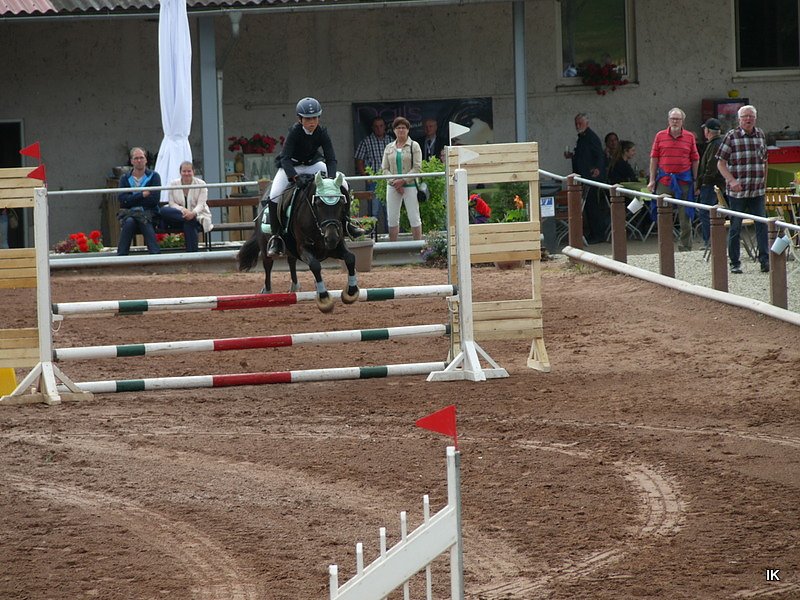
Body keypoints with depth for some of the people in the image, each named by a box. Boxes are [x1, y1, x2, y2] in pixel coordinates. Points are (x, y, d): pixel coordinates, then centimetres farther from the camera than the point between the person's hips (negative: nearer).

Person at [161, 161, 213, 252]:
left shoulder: (201, 184, 1)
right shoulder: (173, 184, 6)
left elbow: (201, 204, -7)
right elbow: (172, 203, -1)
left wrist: (193, 213, -30)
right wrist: (183, 210, -23)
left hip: (197, 216, -2)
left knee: (189, 223, -39)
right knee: (163, 210, -30)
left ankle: (192, 254, -32)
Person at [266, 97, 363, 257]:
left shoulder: (322, 132, -18)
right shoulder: (294, 131, -26)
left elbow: (331, 159, -18)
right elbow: (285, 158, -32)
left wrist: (331, 178, -36)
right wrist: (293, 177, -48)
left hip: (313, 164, 3)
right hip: (290, 166, -3)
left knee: (343, 184, -10)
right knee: (274, 195, -25)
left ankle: (346, 223, 3)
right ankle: (276, 236, -14)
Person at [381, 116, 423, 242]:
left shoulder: (414, 146, 1)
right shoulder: (389, 148, 12)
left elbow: (417, 168, -6)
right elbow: (385, 168, 8)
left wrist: (403, 181, -15)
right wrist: (394, 182, -8)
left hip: (410, 185, -4)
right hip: (392, 187, 4)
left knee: (414, 217, -4)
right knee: (392, 218, 3)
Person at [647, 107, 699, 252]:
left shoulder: (690, 137, 5)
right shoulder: (660, 136, 5)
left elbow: (695, 159, 8)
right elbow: (654, 158, 6)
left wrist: (695, 180, 3)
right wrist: (652, 180, 2)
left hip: (684, 180, 0)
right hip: (664, 180, 0)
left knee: (685, 216, 4)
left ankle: (685, 248, 11)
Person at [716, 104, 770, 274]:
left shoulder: (760, 135, 9)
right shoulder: (731, 136, -5)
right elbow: (721, 163, -6)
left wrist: (764, 182, 17)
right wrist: (732, 181, -18)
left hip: (757, 191, 4)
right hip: (737, 191, -4)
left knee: (762, 225, -4)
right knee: (736, 227, 3)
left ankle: (765, 260, -2)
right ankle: (734, 263, 12)